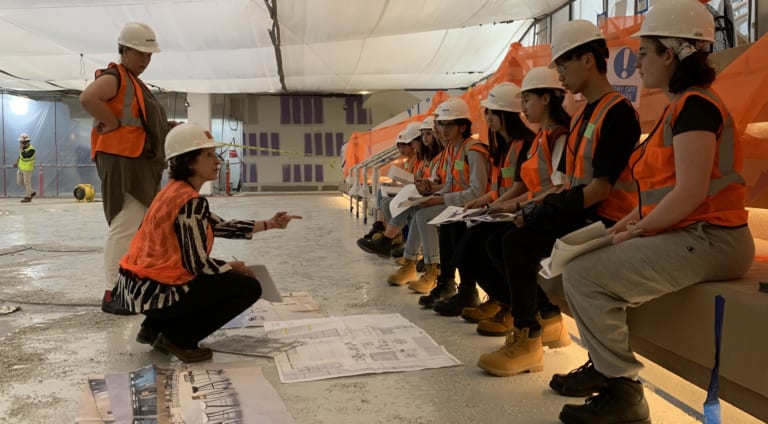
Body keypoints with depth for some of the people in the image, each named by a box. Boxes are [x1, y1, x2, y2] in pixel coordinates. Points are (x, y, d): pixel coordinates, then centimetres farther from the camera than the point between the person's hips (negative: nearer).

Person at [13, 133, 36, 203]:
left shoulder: (31, 149, -22)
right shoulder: (23, 147, 2)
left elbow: (24, 156, -35)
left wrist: (21, 148, -27)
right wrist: (16, 162, 13)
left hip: (27, 168, -9)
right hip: (21, 167, 9)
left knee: (27, 183, 1)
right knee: (20, 181, 14)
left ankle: (27, 197, 13)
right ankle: (31, 193, 25)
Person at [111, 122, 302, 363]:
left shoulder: (176, 191, 11)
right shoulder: (191, 201, -19)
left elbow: (219, 226, 17)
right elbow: (198, 264, -20)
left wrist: (269, 224, 12)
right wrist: (234, 267, -1)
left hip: (137, 286, 9)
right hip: (152, 291, -9)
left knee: (219, 274, 30)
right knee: (248, 287, -3)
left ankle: (155, 328, 20)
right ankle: (177, 339, 0)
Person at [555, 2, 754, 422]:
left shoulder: (694, 104, -15)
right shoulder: (679, 106, 16)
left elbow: (691, 191, -24)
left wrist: (638, 231, -13)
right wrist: (626, 224, 5)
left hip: (707, 240, -10)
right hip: (686, 235, 10)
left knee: (584, 274, -18)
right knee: (578, 258, 13)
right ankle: (604, 366, 20)